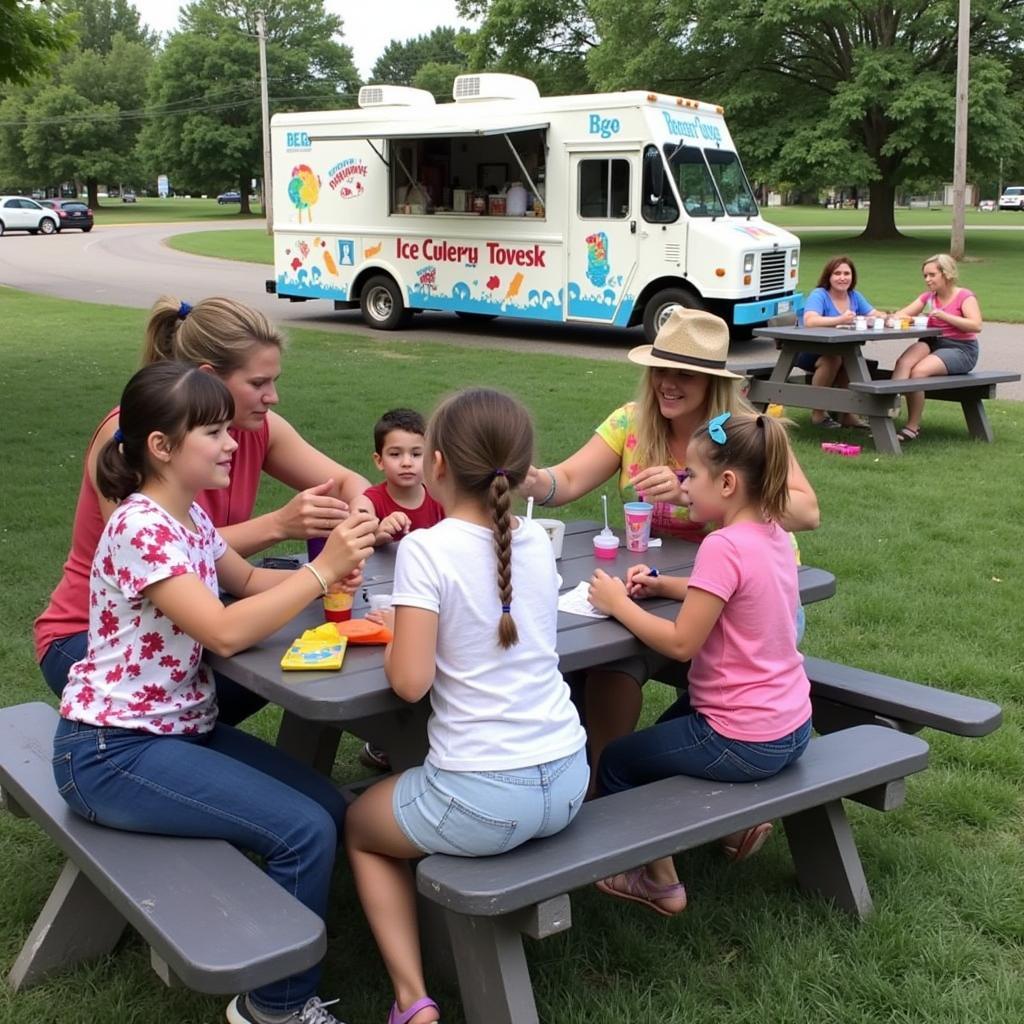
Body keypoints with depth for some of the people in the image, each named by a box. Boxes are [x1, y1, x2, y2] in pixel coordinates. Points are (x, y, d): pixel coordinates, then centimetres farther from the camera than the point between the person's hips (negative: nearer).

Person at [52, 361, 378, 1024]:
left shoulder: (190, 516, 6)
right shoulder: (140, 527, -22)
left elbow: (247, 580, 20)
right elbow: (226, 632, -30)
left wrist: (327, 572, 0)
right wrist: (321, 571, -24)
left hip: (181, 727, 9)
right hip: (113, 752, -9)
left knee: (330, 808, -1)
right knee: (305, 832, -17)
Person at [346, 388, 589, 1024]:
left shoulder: (426, 549, -14)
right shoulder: (538, 542, 4)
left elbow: (410, 681, -17)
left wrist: (396, 631, 1)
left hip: (483, 800, -6)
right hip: (568, 781, 6)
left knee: (361, 827, 26)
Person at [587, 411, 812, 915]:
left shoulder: (724, 546, -26)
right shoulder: (773, 534, 2)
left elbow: (681, 643, -24)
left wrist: (618, 604, -12)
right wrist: (661, 585, 4)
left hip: (745, 741, -9)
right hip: (792, 726, 9)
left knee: (616, 761, 10)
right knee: (669, 726, 34)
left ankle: (660, 882, 20)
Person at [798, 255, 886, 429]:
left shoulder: (855, 296, 6)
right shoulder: (819, 295, -14)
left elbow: (876, 314, -1)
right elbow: (809, 320, -32)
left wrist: (884, 318, -27)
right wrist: (840, 320, -45)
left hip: (841, 351, 5)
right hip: (810, 352, -5)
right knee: (833, 358, -35)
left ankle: (847, 413, -13)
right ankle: (818, 412, -19)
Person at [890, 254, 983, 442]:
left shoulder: (964, 296, -2)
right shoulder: (928, 297, 14)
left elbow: (976, 325, -16)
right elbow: (901, 315, 9)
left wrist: (943, 315, -21)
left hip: (960, 349, -5)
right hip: (932, 344, 5)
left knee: (919, 371, -30)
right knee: (903, 363, -28)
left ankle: (913, 427, -20)